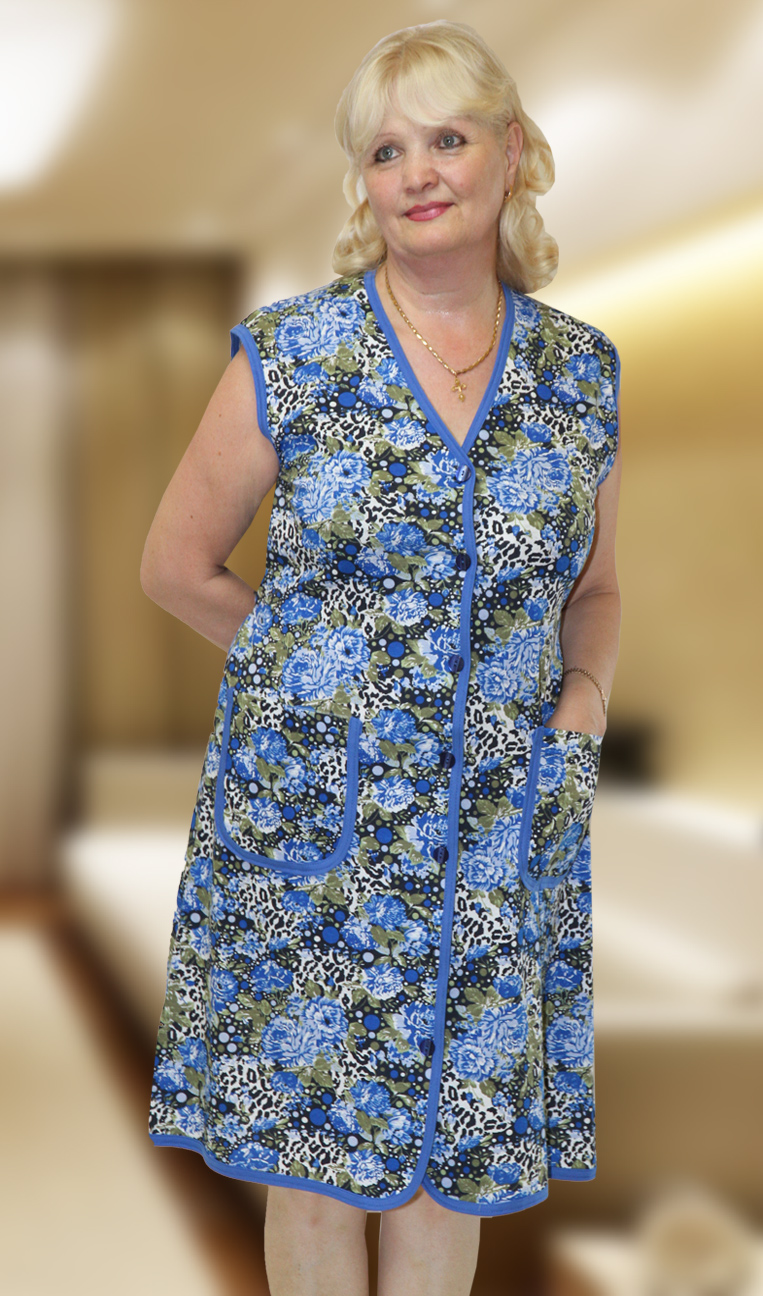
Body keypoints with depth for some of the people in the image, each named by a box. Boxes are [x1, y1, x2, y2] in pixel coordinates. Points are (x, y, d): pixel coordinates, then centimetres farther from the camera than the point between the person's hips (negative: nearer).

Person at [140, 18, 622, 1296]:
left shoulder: (582, 372, 3)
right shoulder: (289, 353, -6)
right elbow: (177, 566, 3)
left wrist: (586, 690, 0)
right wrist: (309, 670, 4)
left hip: (503, 834, 2)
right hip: (310, 826, -2)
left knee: (452, 1151, 13)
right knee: (316, 1158, 8)